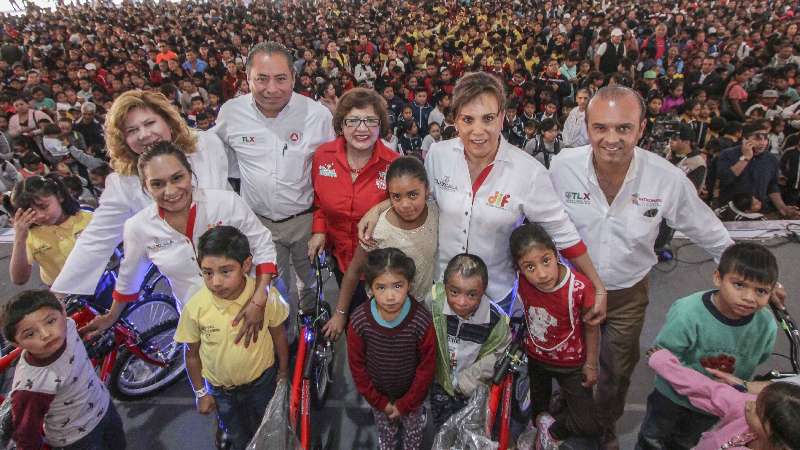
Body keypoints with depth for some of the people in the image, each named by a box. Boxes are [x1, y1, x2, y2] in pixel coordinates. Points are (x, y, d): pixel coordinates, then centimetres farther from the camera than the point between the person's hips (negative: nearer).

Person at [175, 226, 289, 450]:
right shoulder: (195, 307, -26)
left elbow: (278, 335, -8)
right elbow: (192, 355, -9)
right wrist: (200, 393, 1)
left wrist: (283, 372, 4)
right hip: (221, 391, 1)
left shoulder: (266, 295, -26)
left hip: (262, 381, 0)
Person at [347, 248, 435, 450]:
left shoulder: (422, 321, -31)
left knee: (413, 432, 28)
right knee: (385, 431, 30)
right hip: (379, 394, 1)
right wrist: (380, 402, -8)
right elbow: (357, 366, -13)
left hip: (411, 395, -1)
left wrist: (405, 404, -10)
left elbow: (426, 368, -17)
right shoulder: (359, 321, -28)